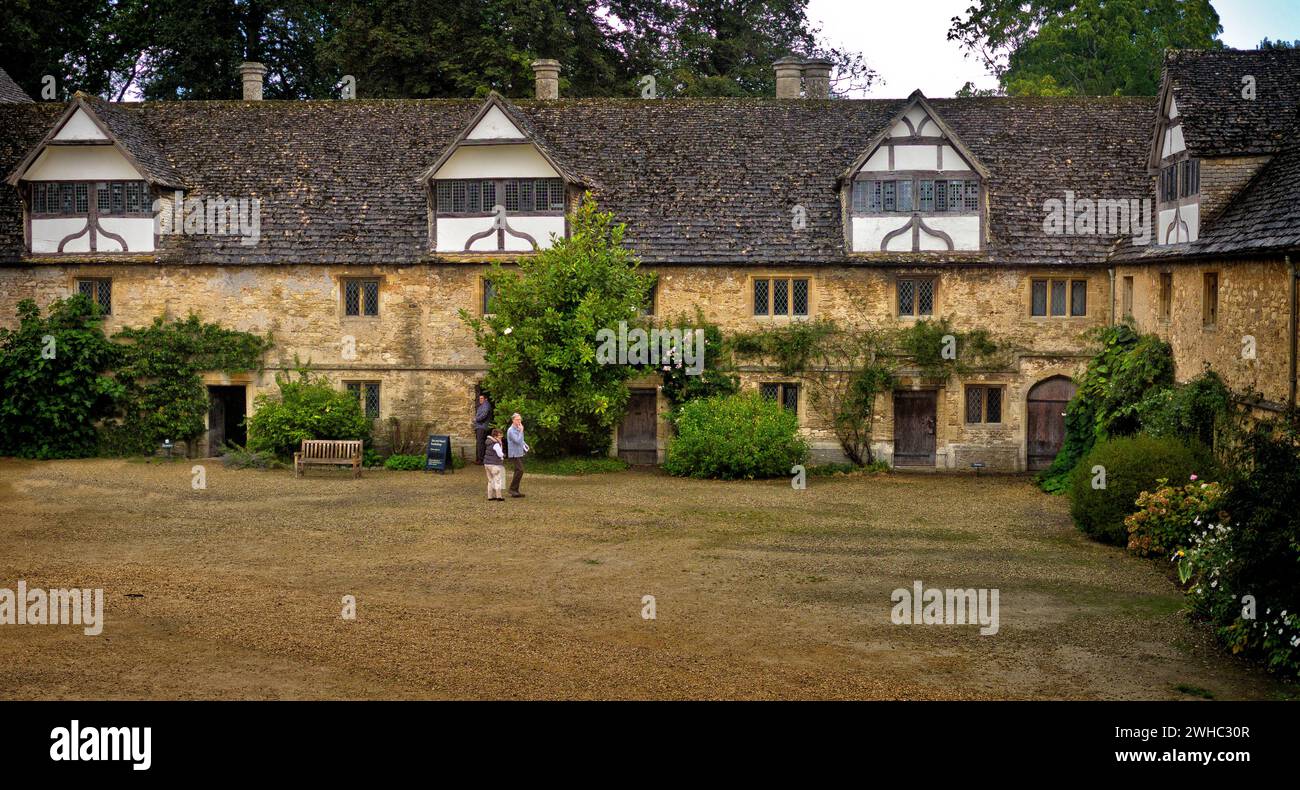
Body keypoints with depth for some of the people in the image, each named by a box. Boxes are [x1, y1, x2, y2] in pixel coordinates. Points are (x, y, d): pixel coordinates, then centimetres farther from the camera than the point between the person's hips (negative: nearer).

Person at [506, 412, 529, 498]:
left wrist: (525, 445, 11)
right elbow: (517, 441, -24)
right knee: (520, 470, -18)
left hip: (520, 453, 9)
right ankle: (512, 489, -13)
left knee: (518, 471, 9)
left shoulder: (518, 429, 14)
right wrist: (521, 431, -17)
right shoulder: (511, 431, -14)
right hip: (514, 454, -9)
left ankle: (515, 491, 14)